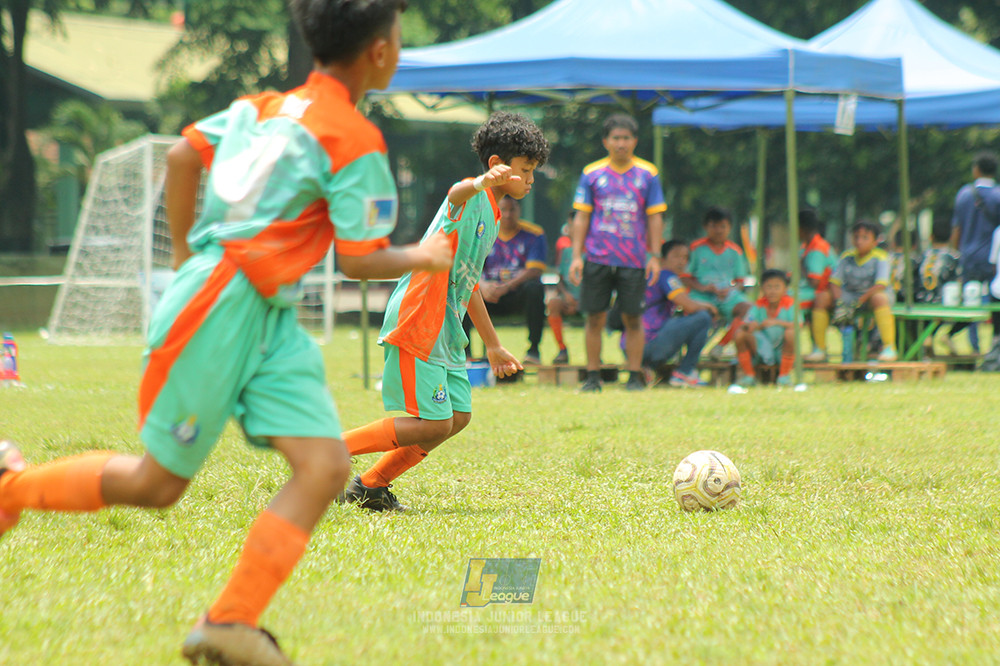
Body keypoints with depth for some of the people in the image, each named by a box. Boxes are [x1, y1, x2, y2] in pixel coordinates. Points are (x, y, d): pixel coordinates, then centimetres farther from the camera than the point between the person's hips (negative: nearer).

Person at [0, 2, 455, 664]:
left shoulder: (270, 105, 11)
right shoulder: (355, 140, -14)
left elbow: (182, 154, 16)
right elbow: (361, 261, -11)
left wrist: (186, 250, 26)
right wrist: (423, 258, 8)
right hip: (218, 312, -9)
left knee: (326, 466, -3)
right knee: (157, 483, 5)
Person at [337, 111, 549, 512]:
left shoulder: (492, 217, 20)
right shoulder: (471, 198, -9)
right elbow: (457, 193, -37)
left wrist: (493, 345, 34)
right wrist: (482, 183, -61)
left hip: (444, 332, 10)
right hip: (417, 324, -10)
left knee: (458, 416, 8)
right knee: (432, 424, -13)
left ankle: (371, 486, 17)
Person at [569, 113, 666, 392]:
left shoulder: (647, 174, 4)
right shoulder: (592, 173, 4)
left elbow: (655, 217, 6)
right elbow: (581, 217, 6)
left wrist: (655, 256, 0)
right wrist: (576, 256, 0)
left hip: (634, 261, 0)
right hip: (597, 258, 0)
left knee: (633, 319, 2)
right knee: (595, 318, 1)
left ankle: (635, 377, 9)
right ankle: (593, 377, 9)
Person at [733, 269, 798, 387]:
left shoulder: (789, 304, -9)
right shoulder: (759, 305, -2)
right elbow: (744, 325, -9)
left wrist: (777, 322, -36)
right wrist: (749, 327, -34)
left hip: (783, 350, -2)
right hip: (762, 349, 2)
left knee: (791, 333, -33)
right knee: (739, 334, -20)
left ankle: (785, 375, -15)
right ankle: (748, 375, -2)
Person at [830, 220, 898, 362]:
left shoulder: (880, 258, -10)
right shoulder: (847, 257, 1)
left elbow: (881, 285, -22)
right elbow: (834, 282, -4)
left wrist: (859, 301, -29)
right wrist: (839, 302, -23)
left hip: (870, 296, -4)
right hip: (848, 295, 4)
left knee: (880, 297, -39)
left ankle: (889, 348, -36)